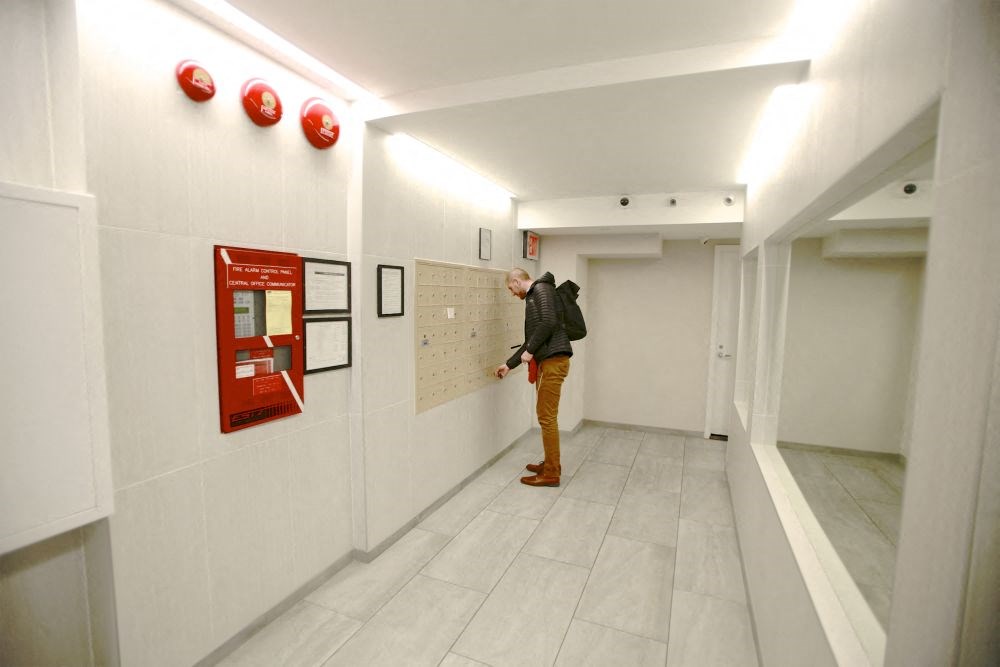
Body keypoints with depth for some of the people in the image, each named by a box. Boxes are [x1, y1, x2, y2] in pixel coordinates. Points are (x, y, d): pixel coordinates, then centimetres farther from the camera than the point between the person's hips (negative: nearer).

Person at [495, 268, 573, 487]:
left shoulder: (541, 289, -3)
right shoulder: (532, 298, 24)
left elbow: (549, 322, -20)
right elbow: (530, 341, 26)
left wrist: (530, 351, -13)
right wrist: (509, 365, 28)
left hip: (553, 360, -10)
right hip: (546, 361, 10)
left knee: (547, 416, -4)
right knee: (546, 415, 15)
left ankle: (551, 473, 6)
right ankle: (550, 464, 28)